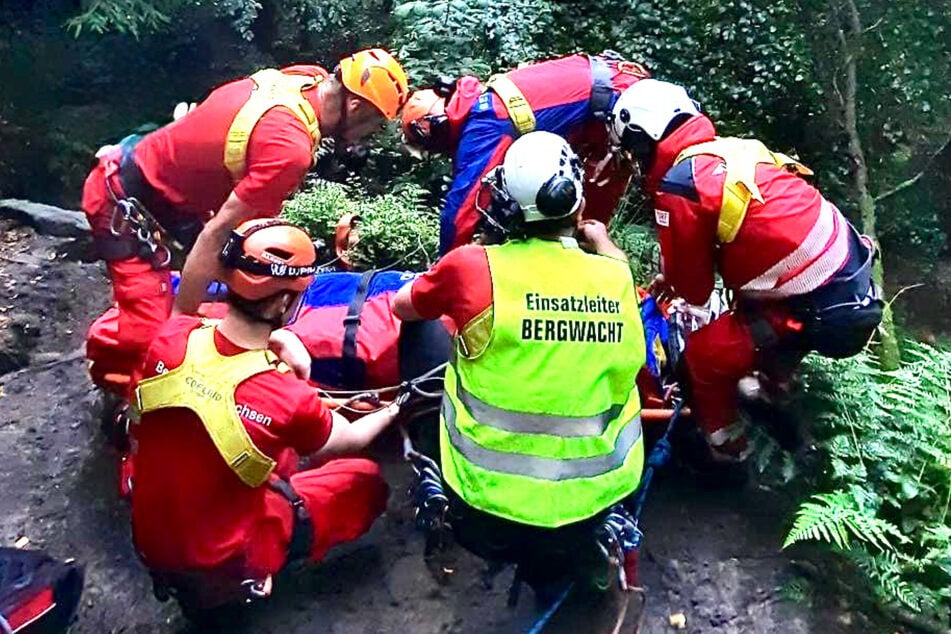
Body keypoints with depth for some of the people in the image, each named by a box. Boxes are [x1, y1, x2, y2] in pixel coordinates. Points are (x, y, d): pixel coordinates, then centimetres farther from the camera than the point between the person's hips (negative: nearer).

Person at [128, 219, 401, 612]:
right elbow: (350, 442, -5)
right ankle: (249, 573, 6)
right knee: (365, 481, 7)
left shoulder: (170, 336, -18)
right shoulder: (289, 401, -29)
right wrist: (392, 412, 14)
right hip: (218, 567, -5)